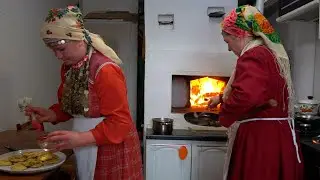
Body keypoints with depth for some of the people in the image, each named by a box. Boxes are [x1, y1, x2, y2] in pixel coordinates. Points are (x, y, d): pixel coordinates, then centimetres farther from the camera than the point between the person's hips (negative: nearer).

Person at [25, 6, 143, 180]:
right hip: (85, 150, 7)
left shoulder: (105, 70, -23)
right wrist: (51, 114, -4)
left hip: (112, 150, -7)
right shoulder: (68, 67, 4)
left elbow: (120, 121, -23)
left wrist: (81, 138, -30)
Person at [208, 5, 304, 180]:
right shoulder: (270, 53, 16)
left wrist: (225, 114, -17)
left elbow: (246, 95, -36)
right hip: (279, 136, 10)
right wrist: (222, 97, 39)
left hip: (260, 138, -10)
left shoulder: (252, 56, -17)